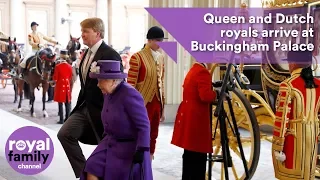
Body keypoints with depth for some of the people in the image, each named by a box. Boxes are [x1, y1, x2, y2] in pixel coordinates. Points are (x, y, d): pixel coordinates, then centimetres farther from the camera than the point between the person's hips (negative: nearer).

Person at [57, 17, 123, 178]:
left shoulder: (110, 55, -17)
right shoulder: (87, 53, 11)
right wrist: (81, 103, 16)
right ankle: (84, 173, 5)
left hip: (102, 110, -8)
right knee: (64, 134, -3)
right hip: (85, 107, 8)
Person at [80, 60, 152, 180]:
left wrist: (141, 151, -26)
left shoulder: (130, 94, -22)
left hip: (130, 148, -8)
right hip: (110, 145, 8)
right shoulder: (108, 93, 4)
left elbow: (143, 126, -22)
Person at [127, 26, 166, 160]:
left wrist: (163, 107, 15)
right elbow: (130, 85, -12)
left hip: (156, 102, 7)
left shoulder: (160, 57, 11)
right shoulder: (137, 57, -11)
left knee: (153, 137, 11)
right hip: (142, 104, -7)